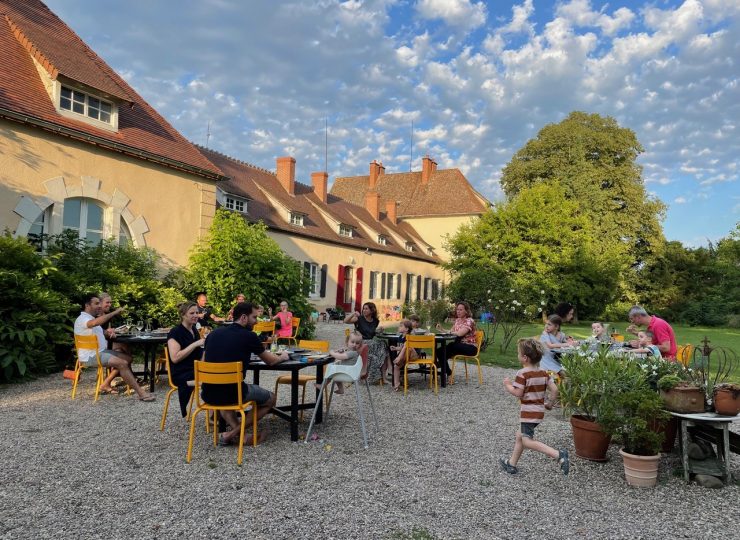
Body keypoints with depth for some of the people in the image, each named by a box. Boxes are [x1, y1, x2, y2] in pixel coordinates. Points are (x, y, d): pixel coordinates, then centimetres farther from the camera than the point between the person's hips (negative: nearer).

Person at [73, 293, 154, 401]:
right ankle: (141, 393, -24)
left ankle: (105, 385, 5)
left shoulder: (91, 318, 17)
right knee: (122, 363, -24)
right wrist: (115, 312, -32)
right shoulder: (82, 319, -15)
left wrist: (108, 332, 6)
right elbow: (97, 322, -39)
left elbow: (97, 332, 31)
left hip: (101, 351, 10)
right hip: (91, 356, -10)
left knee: (128, 359, 3)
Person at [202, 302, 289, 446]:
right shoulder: (249, 336, -5)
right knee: (271, 398, 20)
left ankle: (239, 433, 18)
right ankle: (232, 434, 8)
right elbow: (271, 361, 9)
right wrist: (282, 357, 31)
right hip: (233, 394, -5)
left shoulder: (213, 333, 9)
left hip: (208, 395, 5)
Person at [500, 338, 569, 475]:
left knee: (527, 441, -6)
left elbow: (518, 393, -20)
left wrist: (507, 385, -3)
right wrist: (550, 403, 16)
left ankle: (558, 455, -18)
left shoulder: (522, 373, -17)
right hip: (539, 411, 9)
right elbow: (554, 389, 2)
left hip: (528, 412, -9)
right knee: (520, 436, 20)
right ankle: (512, 464, 28)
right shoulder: (543, 372, 5)